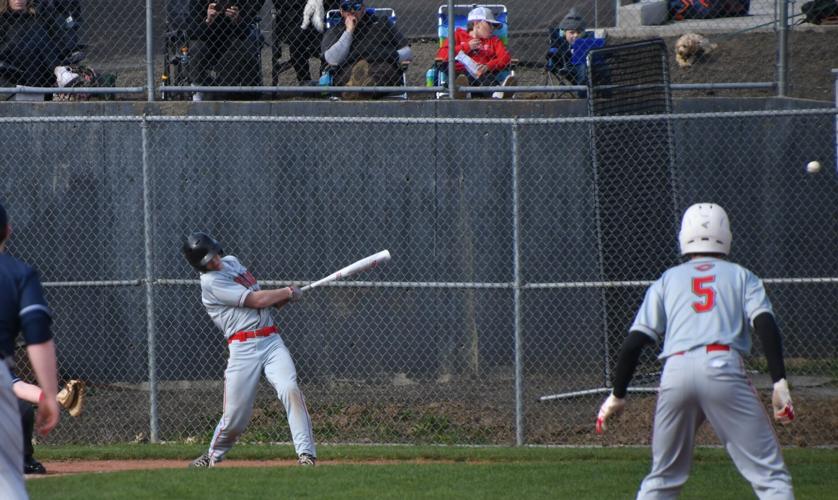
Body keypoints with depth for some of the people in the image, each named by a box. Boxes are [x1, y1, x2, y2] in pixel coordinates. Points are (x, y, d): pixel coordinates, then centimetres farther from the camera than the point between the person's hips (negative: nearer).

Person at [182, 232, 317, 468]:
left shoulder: (231, 262, 17)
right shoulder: (210, 282, -8)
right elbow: (255, 300, -11)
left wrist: (282, 299, 5)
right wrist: (288, 292, 1)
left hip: (272, 341, 5)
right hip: (243, 348, -5)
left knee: (290, 390, -18)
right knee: (235, 417, -3)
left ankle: (306, 454, -21)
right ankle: (212, 456, 25)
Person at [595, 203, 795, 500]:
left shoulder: (667, 281, 24)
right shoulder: (741, 276, 19)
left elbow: (635, 341, 14)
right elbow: (765, 324, 1)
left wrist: (617, 395, 19)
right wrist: (780, 383, -6)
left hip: (675, 372, 2)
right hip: (724, 368, -2)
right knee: (769, 475, -4)